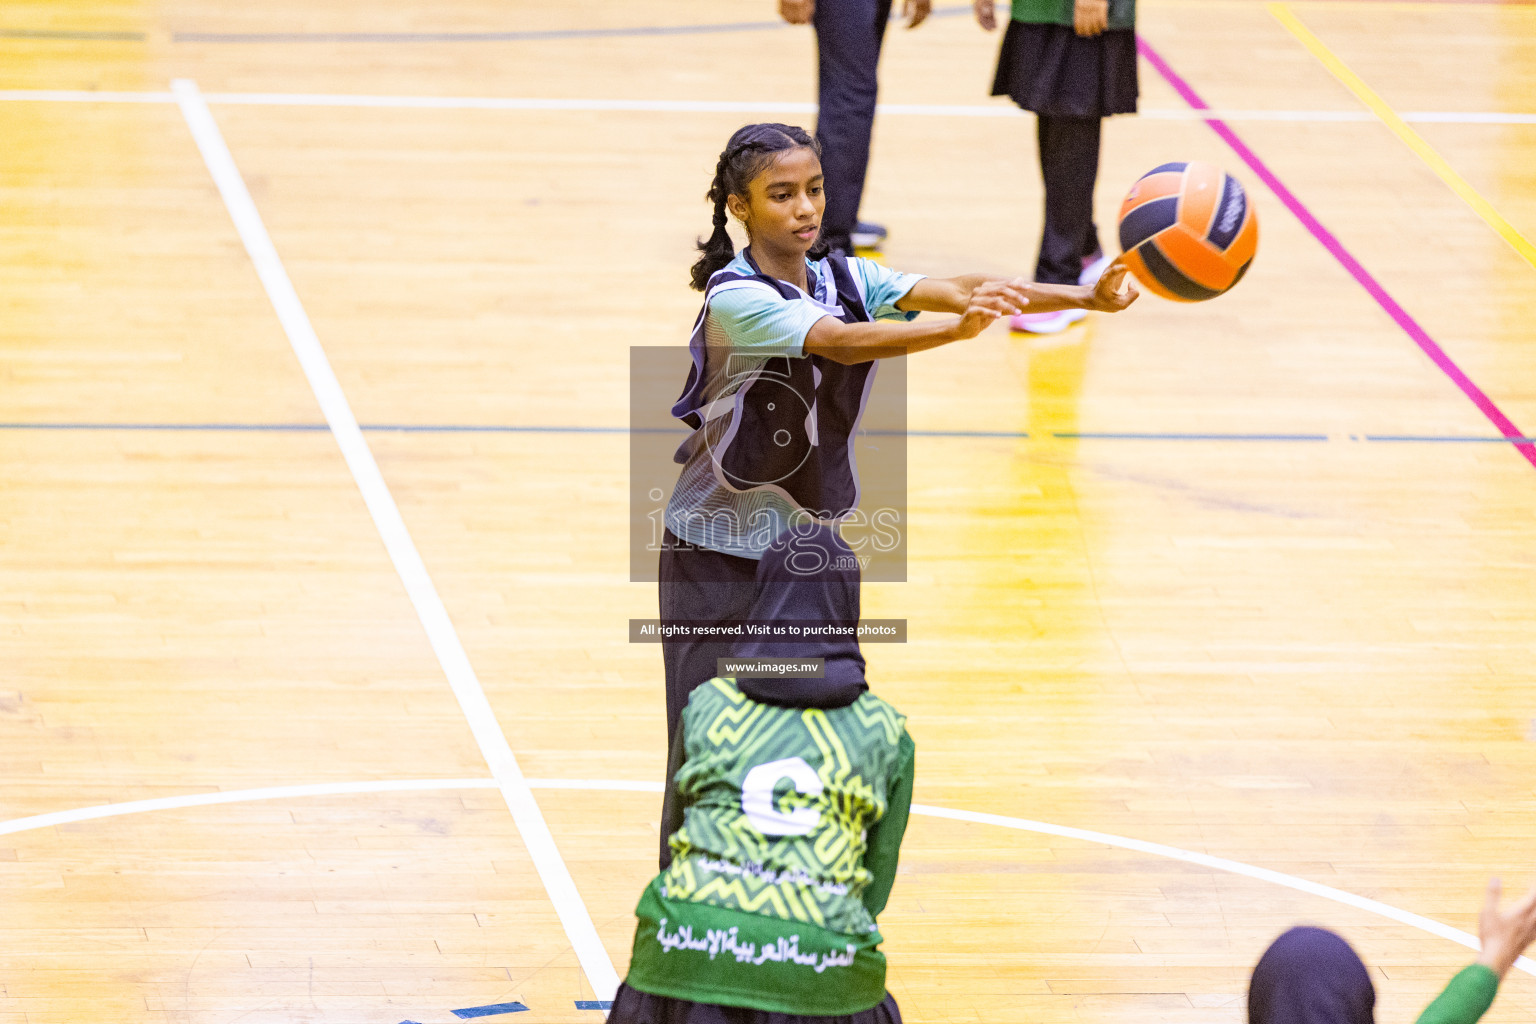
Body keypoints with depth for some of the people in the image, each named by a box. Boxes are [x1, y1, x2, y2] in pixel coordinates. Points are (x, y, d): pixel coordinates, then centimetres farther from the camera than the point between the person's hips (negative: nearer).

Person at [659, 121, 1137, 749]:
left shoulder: (846, 279, -1)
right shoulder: (734, 297, -21)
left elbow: (951, 290, -13)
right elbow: (840, 342, -35)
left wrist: (1087, 296, -26)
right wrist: (958, 329, -51)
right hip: (718, 556, -6)